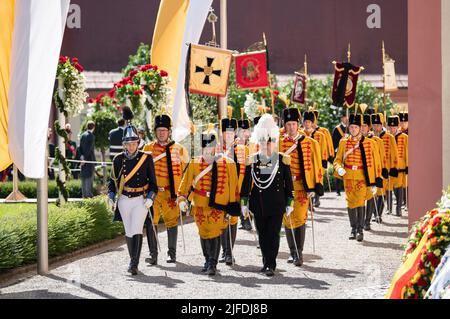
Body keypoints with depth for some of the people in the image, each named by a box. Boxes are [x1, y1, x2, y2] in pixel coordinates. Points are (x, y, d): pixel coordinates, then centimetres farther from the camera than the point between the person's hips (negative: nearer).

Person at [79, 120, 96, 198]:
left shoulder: (82, 135, 8)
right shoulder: (91, 136, -14)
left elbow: (80, 147, 8)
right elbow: (89, 149, -17)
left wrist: (82, 157, 6)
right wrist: (84, 159, -15)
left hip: (83, 159, 7)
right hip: (90, 159, -7)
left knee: (83, 177, 10)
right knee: (89, 177, -4)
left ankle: (84, 195, 13)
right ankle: (89, 194, -6)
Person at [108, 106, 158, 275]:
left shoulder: (146, 158, -4)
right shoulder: (118, 159, 1)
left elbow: (152, 181, 1)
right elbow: (113, 180, 10)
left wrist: (150, 198, -9)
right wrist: (111, 198, 1)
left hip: (141, 200, -3)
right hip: (124, 200, 3)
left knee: (137, 230, -15)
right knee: (128, 232, 11)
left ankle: (134, 263, -17)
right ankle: (133, 262, 24)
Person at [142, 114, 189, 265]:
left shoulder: (179, 149, 1)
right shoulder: (148, 148, 7)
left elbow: (186, 172, 7)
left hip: (171, 193, -1)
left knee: (172, 222, 7)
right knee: (151, 222, -6)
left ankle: (172, 254, 18)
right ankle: (153, 255, -1)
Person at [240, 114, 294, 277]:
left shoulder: (283, 160, 0)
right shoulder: (252, 160, 1)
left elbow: (288, 183, 4)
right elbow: (246, 183, 4)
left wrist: (290, 203, 2)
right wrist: (244, 203, 1)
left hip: (277, 204, -2)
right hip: (259, 205, 2)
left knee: (273, 234, -7)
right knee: (262, 235, 10)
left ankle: (271, 265, -4)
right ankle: (266, 262, 25)